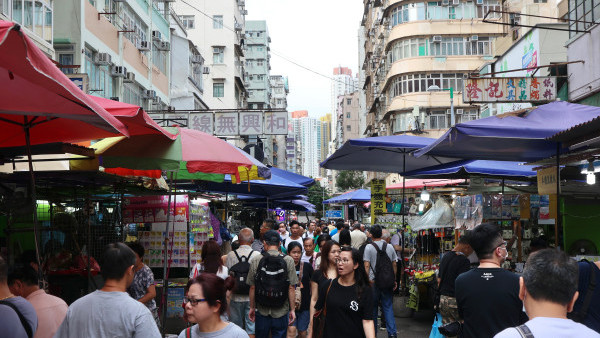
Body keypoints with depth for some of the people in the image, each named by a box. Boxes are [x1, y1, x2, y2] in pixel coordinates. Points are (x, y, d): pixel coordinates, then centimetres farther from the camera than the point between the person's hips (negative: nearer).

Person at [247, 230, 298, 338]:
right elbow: (291, 288, -9)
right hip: (281, 312, -1)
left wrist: (252, 307, 10)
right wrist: (292, 309, 1)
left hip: (262, 312, 1)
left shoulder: (255, 261, -7)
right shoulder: (288, 261, -8)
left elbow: (252, 287, -3)